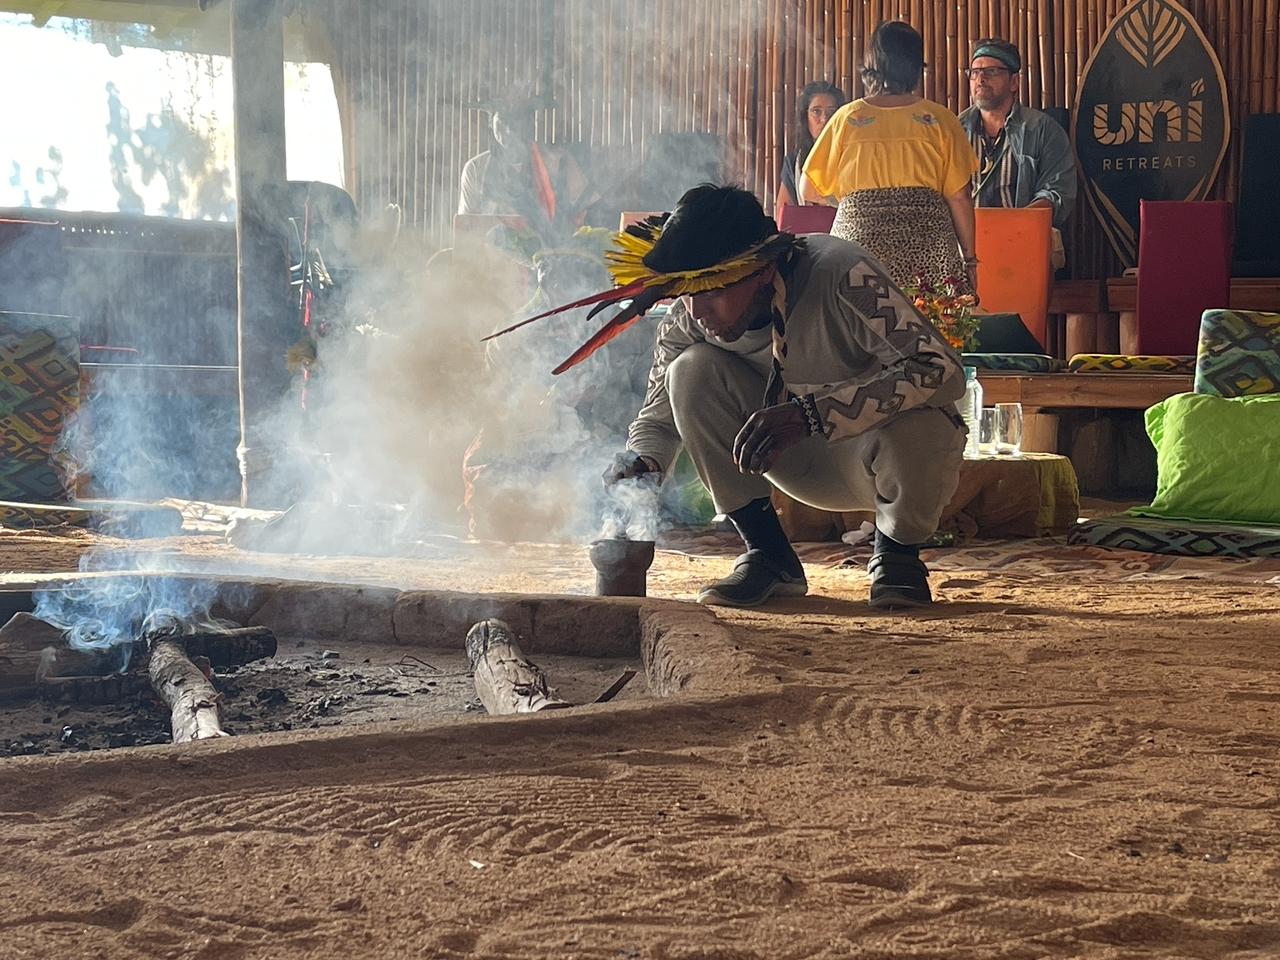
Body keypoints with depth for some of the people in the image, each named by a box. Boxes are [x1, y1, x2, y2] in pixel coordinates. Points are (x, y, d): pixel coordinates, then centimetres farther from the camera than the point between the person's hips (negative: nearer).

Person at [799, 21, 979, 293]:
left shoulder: (847, 118, 7)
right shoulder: (939, 119, 5)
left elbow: (809, 191, 11)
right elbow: (959, 197, 4)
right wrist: (969, 259, 12)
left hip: (859, 239, 1)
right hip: (928, 246, -1)